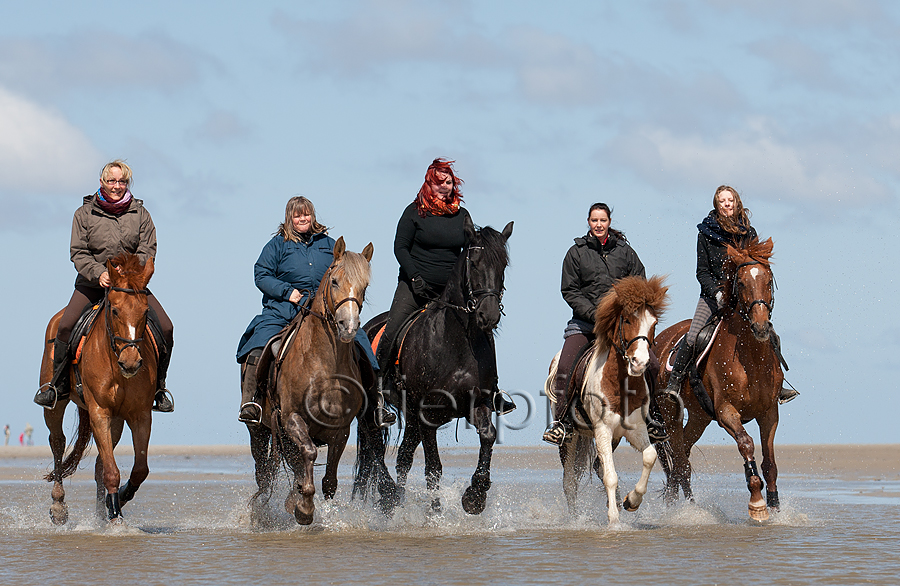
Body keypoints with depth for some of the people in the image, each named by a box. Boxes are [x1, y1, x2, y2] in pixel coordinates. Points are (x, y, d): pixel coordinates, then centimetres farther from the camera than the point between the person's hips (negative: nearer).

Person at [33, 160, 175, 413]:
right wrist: (99, 273, -20)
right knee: (66, 326, -23)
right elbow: (78, 252, -2)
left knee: (165, 328, -16)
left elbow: (147, 249, -1)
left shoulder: (140, 213, 6)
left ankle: (158, 385, 2)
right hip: (92, 282, -1)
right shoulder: (85, 213, 3)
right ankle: (58, 384, -5)